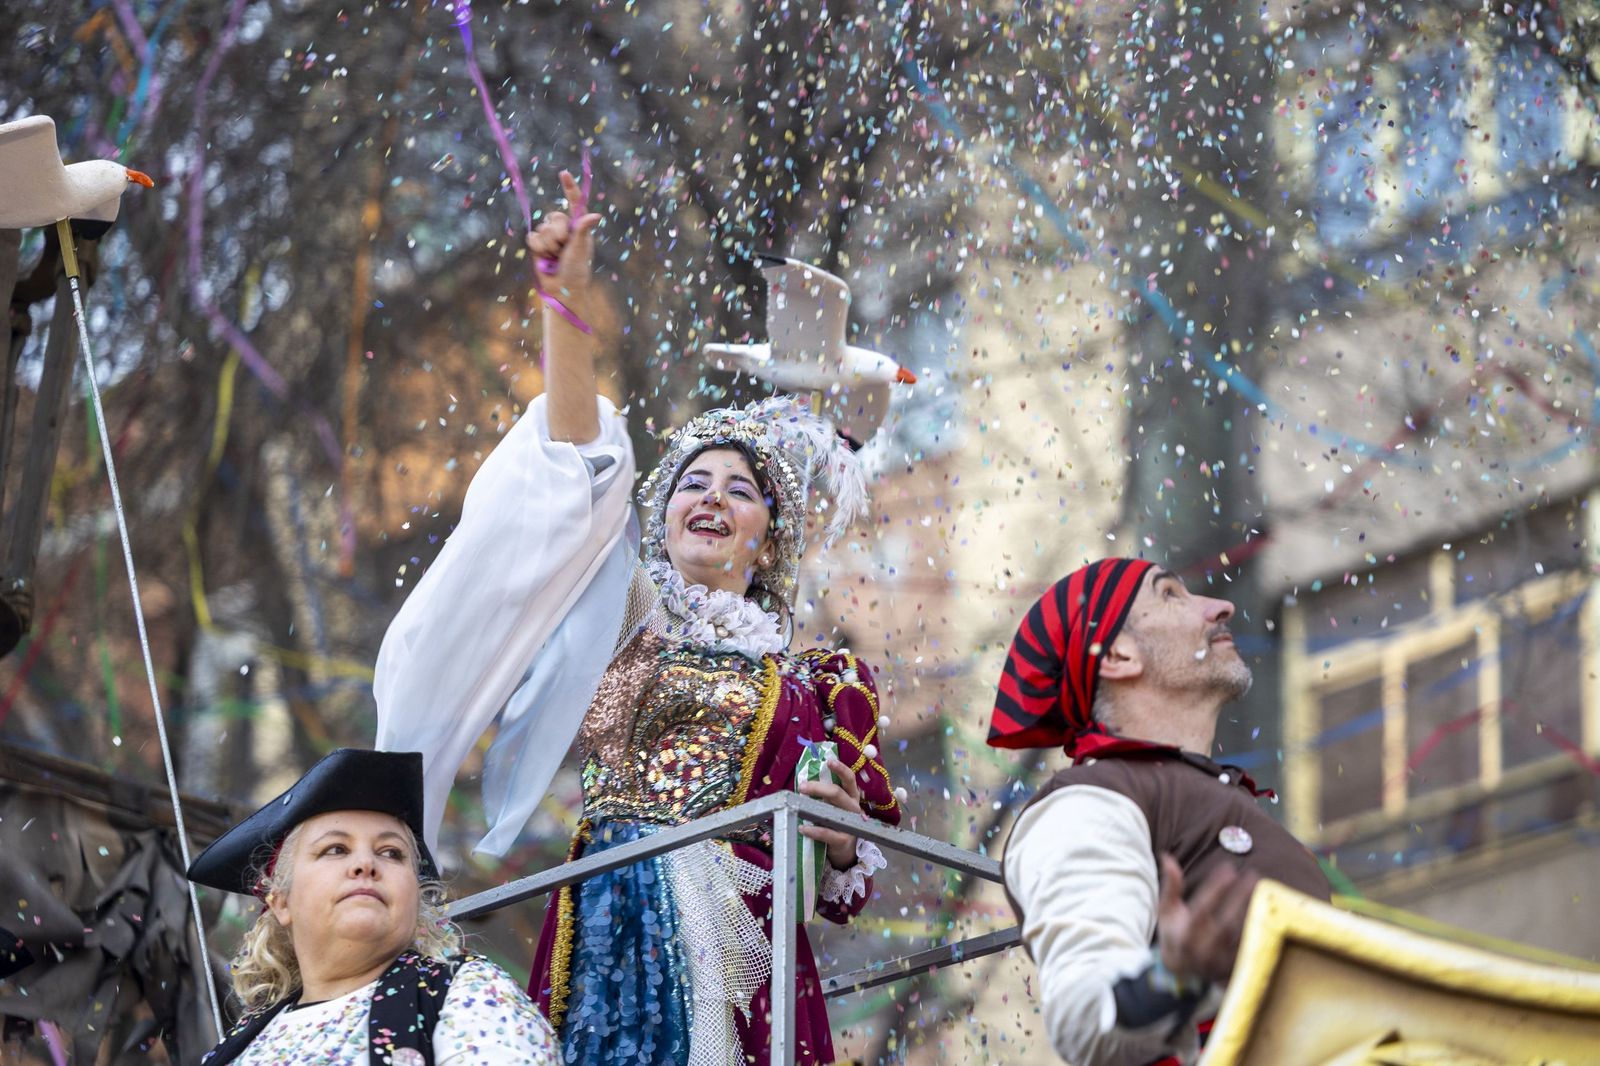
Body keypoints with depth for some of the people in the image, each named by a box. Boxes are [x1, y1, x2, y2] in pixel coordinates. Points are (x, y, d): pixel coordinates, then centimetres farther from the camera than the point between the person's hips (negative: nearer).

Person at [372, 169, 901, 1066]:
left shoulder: (807, 678, 14)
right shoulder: (629, 617, 13)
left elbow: (839, 879, 15)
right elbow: (580, 474, 0)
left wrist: (840, 833, -9)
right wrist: (569, 305, -10)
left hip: (731, 933, 1)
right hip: (607, 920, -1)